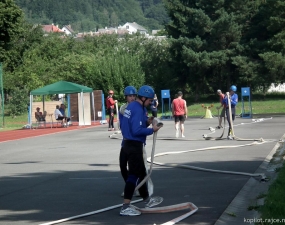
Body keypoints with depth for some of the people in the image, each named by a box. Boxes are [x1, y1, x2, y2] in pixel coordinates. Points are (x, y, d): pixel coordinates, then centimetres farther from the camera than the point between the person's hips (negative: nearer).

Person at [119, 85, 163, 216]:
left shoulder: (132, 106, 12)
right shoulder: (138, 110, -19)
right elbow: (137, 131, -26)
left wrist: (146, 122, 8)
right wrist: (151, 130, -15)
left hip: (129, 144, 10)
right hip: (134, 145, -10)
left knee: (141, 173, 21)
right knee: (134, 175, -9)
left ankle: (147, 200, 36)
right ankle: (126, 207, -10)